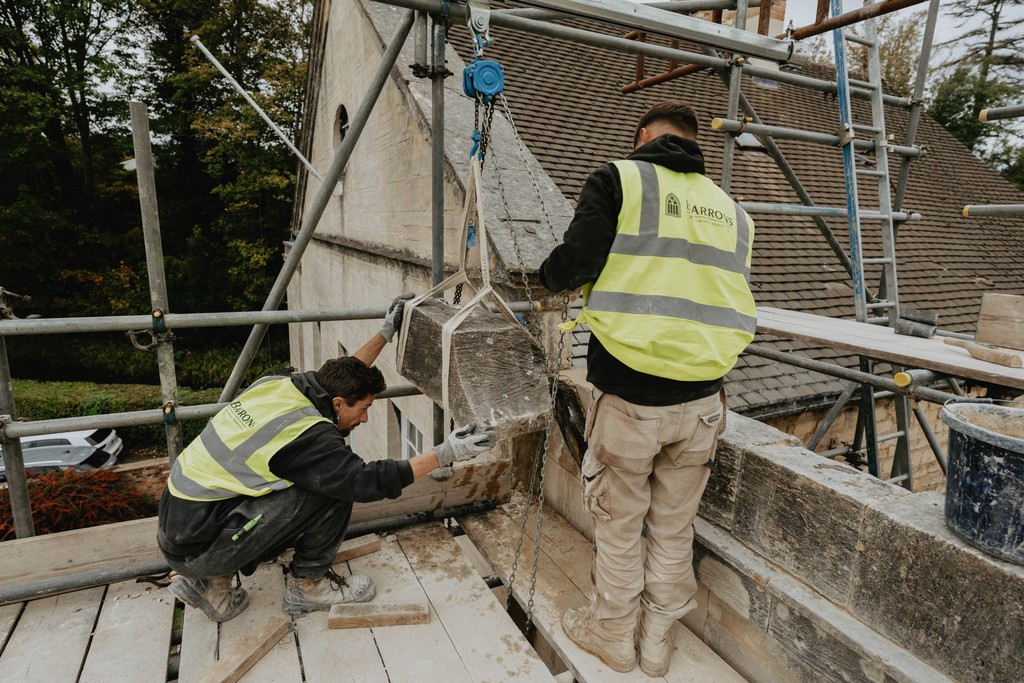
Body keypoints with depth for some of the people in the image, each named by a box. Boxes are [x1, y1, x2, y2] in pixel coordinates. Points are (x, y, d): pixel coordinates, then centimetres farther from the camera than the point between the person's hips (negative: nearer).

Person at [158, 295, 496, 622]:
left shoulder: (278, 384, -1)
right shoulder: (306, 435, -25)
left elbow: (339, 377, 15)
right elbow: (367, 481, -23)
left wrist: (385, 333, 14)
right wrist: (444, 454, -20)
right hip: (198, 547, -9)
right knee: (332, 492, -17)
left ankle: (211, 582, 17)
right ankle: (307, 585, 7)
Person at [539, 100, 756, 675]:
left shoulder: (619, 179, -3)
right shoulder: (731, 209, 12)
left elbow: (573, 266, -13)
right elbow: (735, 302, 12)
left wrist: (550, 276, 10)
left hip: (628, 396, -4)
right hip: (702, 401, 5)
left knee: (619, 528, 15)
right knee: (675, 529, 20)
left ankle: (613, 635, 36)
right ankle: (659, 641, 38)